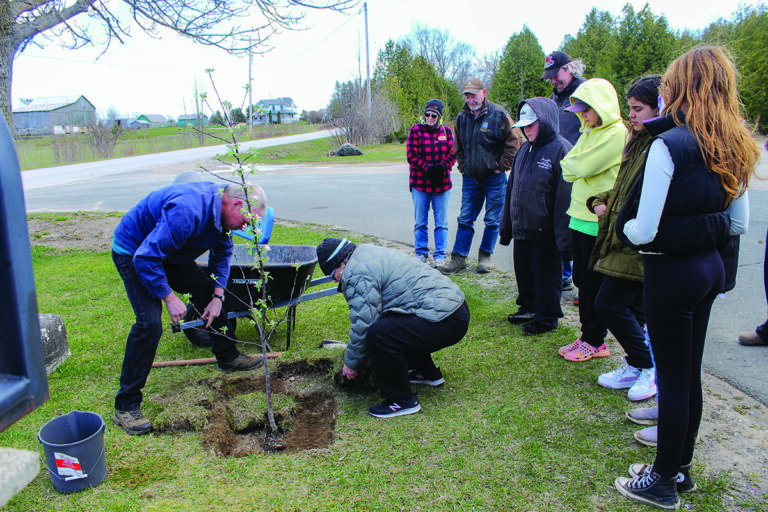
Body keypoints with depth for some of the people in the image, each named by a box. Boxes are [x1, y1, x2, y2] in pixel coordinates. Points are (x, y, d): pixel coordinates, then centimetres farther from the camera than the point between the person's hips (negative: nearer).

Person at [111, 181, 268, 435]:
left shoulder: (220, 209, -9)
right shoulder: (187, 211, -38)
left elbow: (222, 253, 6)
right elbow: (146, 258, -34)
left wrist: (217, 295, -3)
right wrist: (168, 297, -27)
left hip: (169, 251, 9)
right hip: (134, 252, -8)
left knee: (209, 294, 10)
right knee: (149, 322, -20)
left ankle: (228, 357, 31)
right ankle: (125, 406, -11)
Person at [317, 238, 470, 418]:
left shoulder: (357, 273, -12)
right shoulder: (371, 253, 21)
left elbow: (362, 326, -13)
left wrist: (351, 363, 4)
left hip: (447, 321, -11)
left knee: (379, 334, -23)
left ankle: (402, 401, -5)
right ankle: (428, 373, 37)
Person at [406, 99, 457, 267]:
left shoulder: (446, 131, 9)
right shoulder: (416, 130, 2)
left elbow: (452, 154, 6)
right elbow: (412, 155, -5)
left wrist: (442, 166, -14)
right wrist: (427, 168, -18)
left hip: (442, 183, 1)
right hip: (420, 183, -1)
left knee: (441, 223, 2)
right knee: (420, 222, 7)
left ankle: (440, 256, 10)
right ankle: (421, 253, 19)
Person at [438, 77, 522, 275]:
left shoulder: (498, 115, -8)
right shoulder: (462, 118, 8)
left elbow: (514, 141, -5)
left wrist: (502, 166, -7)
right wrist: (462, 165, 11)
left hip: (494, 178, -4)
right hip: (470, 177, 4)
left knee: (492, 220, 5)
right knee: (465, 219, 5)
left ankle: (485, 256, 19)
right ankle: (458, 258, 10)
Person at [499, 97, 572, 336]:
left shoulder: (561, 150, -13)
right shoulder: (524, 150, 12)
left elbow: (565, 197, -17)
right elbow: (511, 189, 17)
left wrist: (563, 237, -19)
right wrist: (506, 227, 16)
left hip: (544, 233, -7)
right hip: (521, 229, 7)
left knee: (546, 276, 6)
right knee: (524, 273, 18)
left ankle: (546, 317, 22)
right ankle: (528, 307, 36)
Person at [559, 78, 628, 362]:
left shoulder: (617, 133, -13)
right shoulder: (589, 132, 16)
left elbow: (582, 167, -19)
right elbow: (568, 168, 12)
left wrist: (571, 164, 1)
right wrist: (574, 167, -8)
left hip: (599, 221, -9)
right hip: (581, 216, 9)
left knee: (594, 284, 0)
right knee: (581, 280, 14)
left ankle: (595, 342, 13)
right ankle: (587, 336, 25)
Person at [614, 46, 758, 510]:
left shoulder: (669, 144, -19)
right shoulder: (735, 149, 6)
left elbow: (644, 230, -21)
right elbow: (740, 223, 13)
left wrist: (624, 226, -1)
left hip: (671, 271, -8)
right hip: (711, 266, 8)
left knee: (672, 378, 4)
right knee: (690, 373, 18)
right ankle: (680, 468, 34)